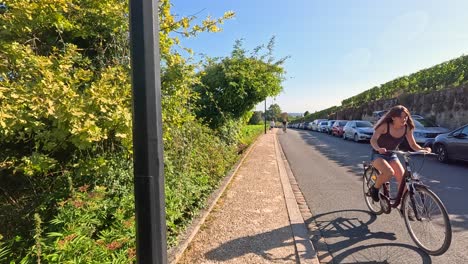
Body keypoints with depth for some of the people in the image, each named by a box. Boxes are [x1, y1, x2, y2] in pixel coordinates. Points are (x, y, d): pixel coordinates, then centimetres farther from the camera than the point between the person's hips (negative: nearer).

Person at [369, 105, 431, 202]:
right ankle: (374, 189, -4)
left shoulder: (407, 128, -8)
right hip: (378, 155, -5)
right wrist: (378, 148, -50)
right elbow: (373, 140, -30)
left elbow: (413, 145, -1)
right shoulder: (385, 126, -21)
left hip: (392, 156, 5)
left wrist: (423, 149, -21)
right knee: (389, 172, -31)